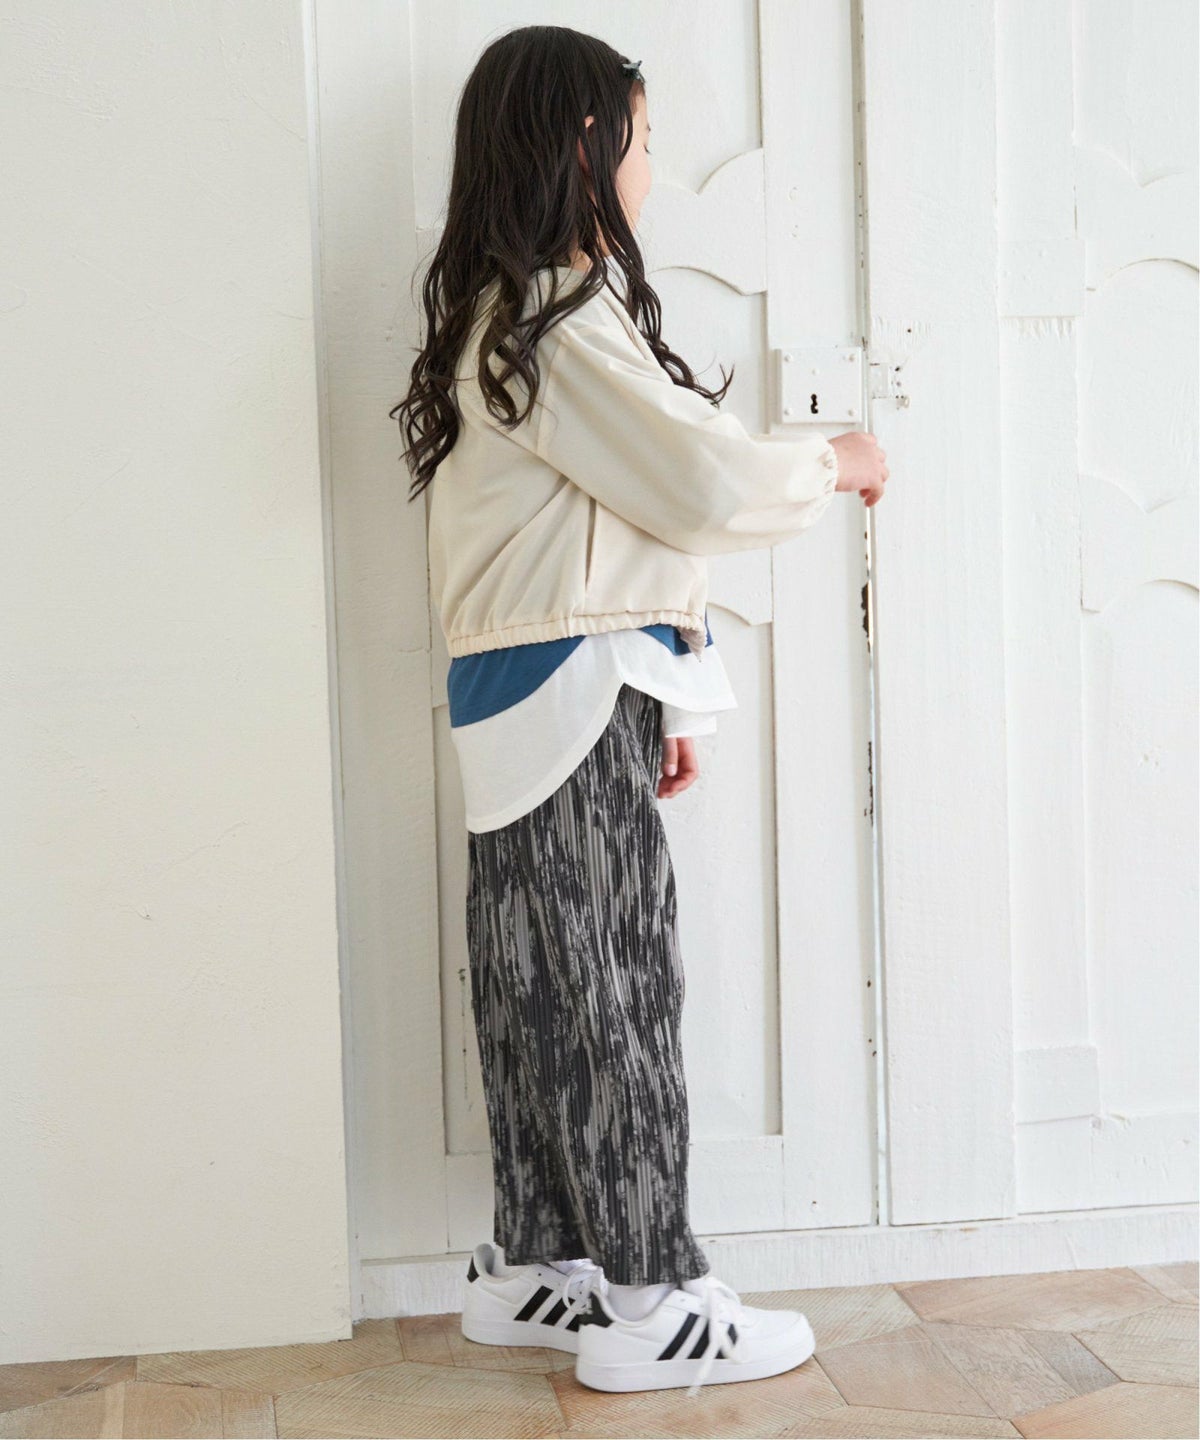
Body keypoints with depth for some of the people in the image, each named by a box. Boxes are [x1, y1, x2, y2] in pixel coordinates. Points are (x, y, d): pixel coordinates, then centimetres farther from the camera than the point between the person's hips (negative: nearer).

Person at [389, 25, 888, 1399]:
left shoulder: (509, 314, 19)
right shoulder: (559, 320, -14)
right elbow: (705, 480, -17)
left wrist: (652, 700, 18)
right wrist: (833, 461, 3)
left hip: (553, 700, 10)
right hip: (573, 695, -10)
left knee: (551, 988, 14)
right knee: (609, 989, -2)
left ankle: (531, 1266, 24)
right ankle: (649, 1304, 9)